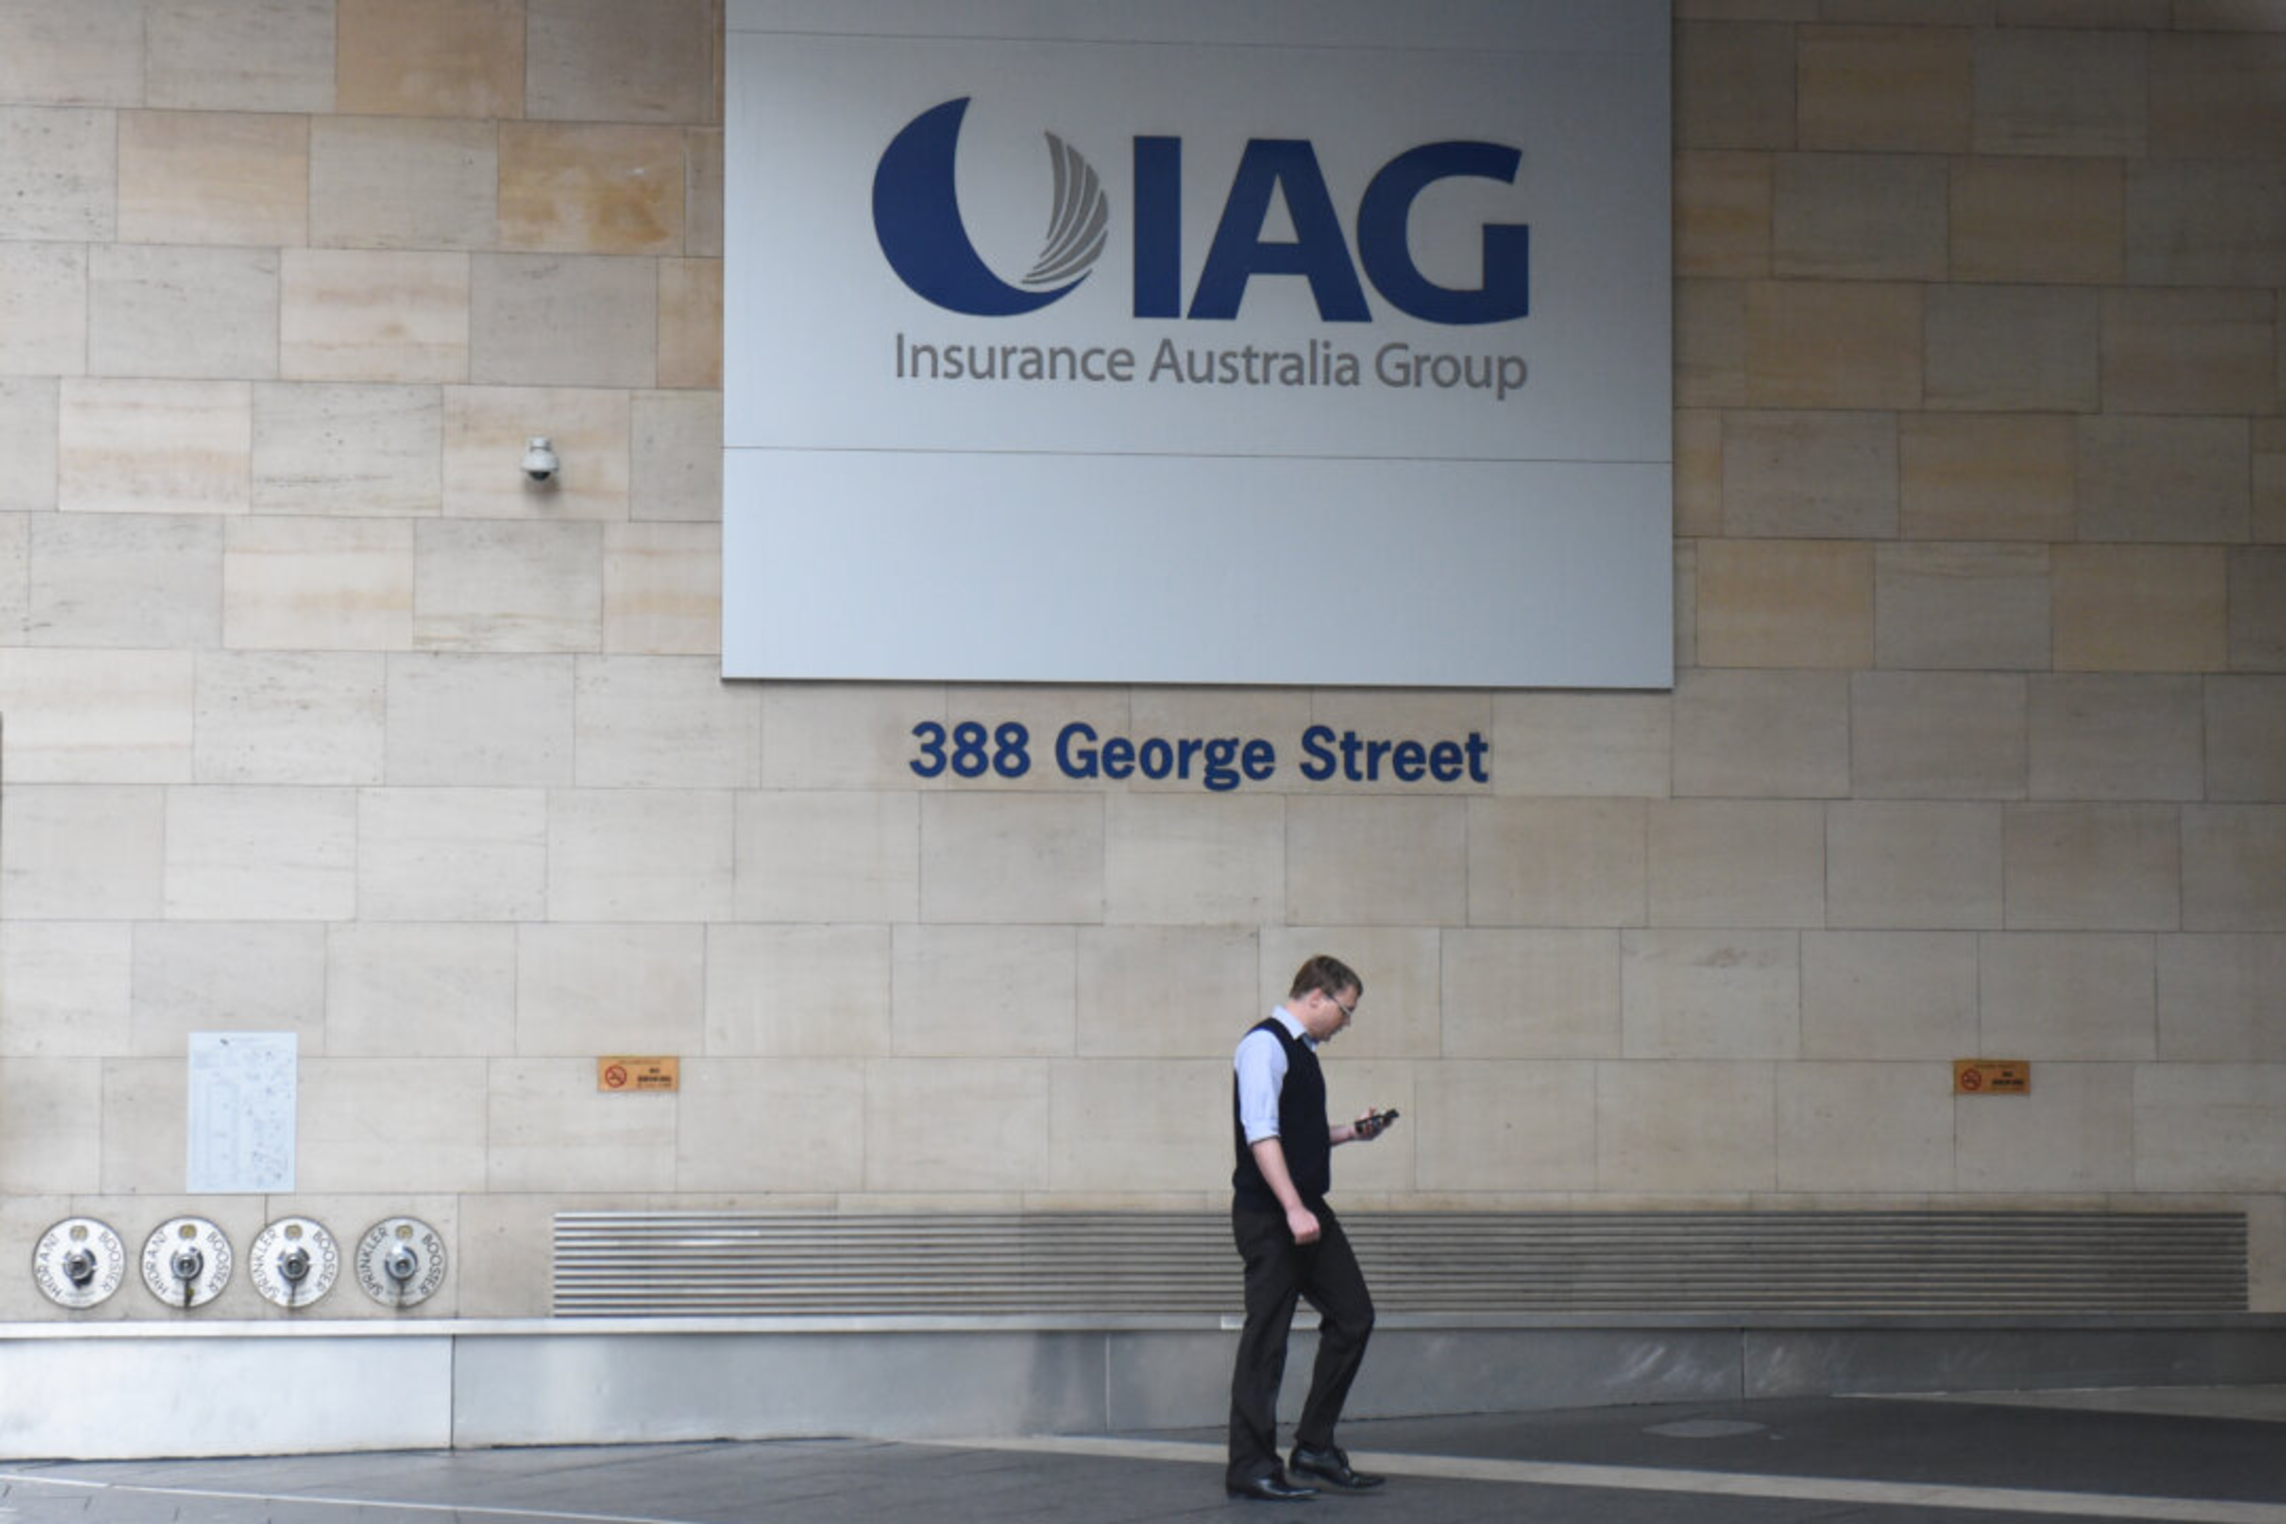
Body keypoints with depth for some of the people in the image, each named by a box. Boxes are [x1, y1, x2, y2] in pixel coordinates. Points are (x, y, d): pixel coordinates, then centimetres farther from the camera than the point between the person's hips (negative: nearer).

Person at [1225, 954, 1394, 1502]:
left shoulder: (1301, 1050, 17)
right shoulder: (1265, 1045, -12)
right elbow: (1261, 1135, -21)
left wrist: (1350, 1132, 15)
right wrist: (1294, 1210, -25)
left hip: (1307, 1210, 10)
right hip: (1268, 1215, -10)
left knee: (1353, 1316, 9)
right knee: (1266, 1338, -4)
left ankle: (1315, 1449, 16)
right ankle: (1251, 1468, 3)